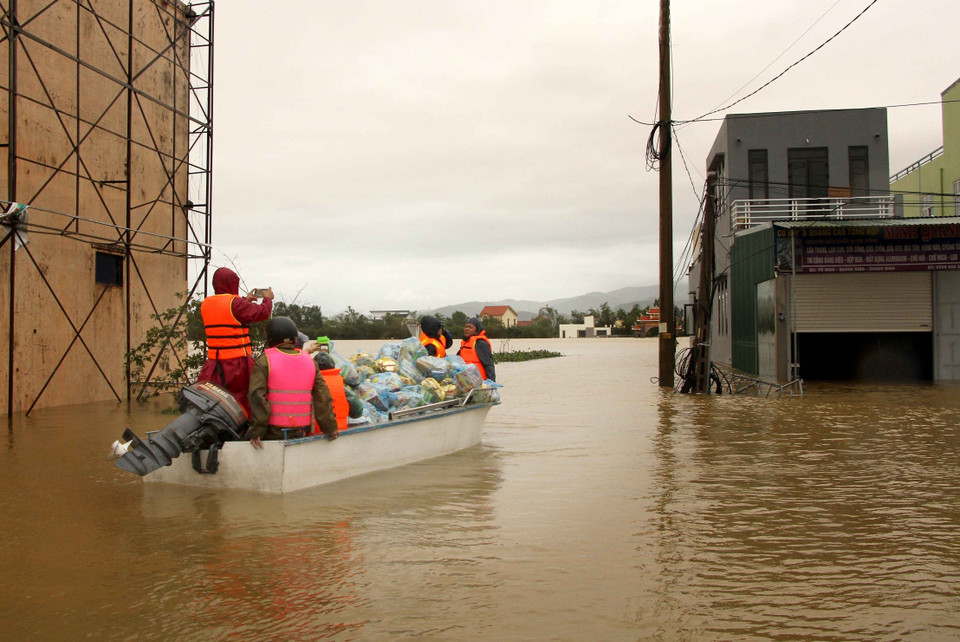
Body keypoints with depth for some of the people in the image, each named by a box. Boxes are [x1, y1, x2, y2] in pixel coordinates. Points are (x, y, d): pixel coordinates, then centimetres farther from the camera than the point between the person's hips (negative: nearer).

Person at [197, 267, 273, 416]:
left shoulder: (205, 304, 9)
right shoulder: (235, 303, -13)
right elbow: (262, 313, -11)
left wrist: (246, 300, 30)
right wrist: (268, 299, 8)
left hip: (214, 363, 6)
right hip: (238, 363, -6)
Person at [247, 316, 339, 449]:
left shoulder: (264, 361, -5)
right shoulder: (310, 361, 8)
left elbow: (258, 397, -12)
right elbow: (322, 397, 8)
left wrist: (257, 431, -10)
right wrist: (330, 428, 15)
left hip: (273, 432, -4)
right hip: (300, 433, 4)